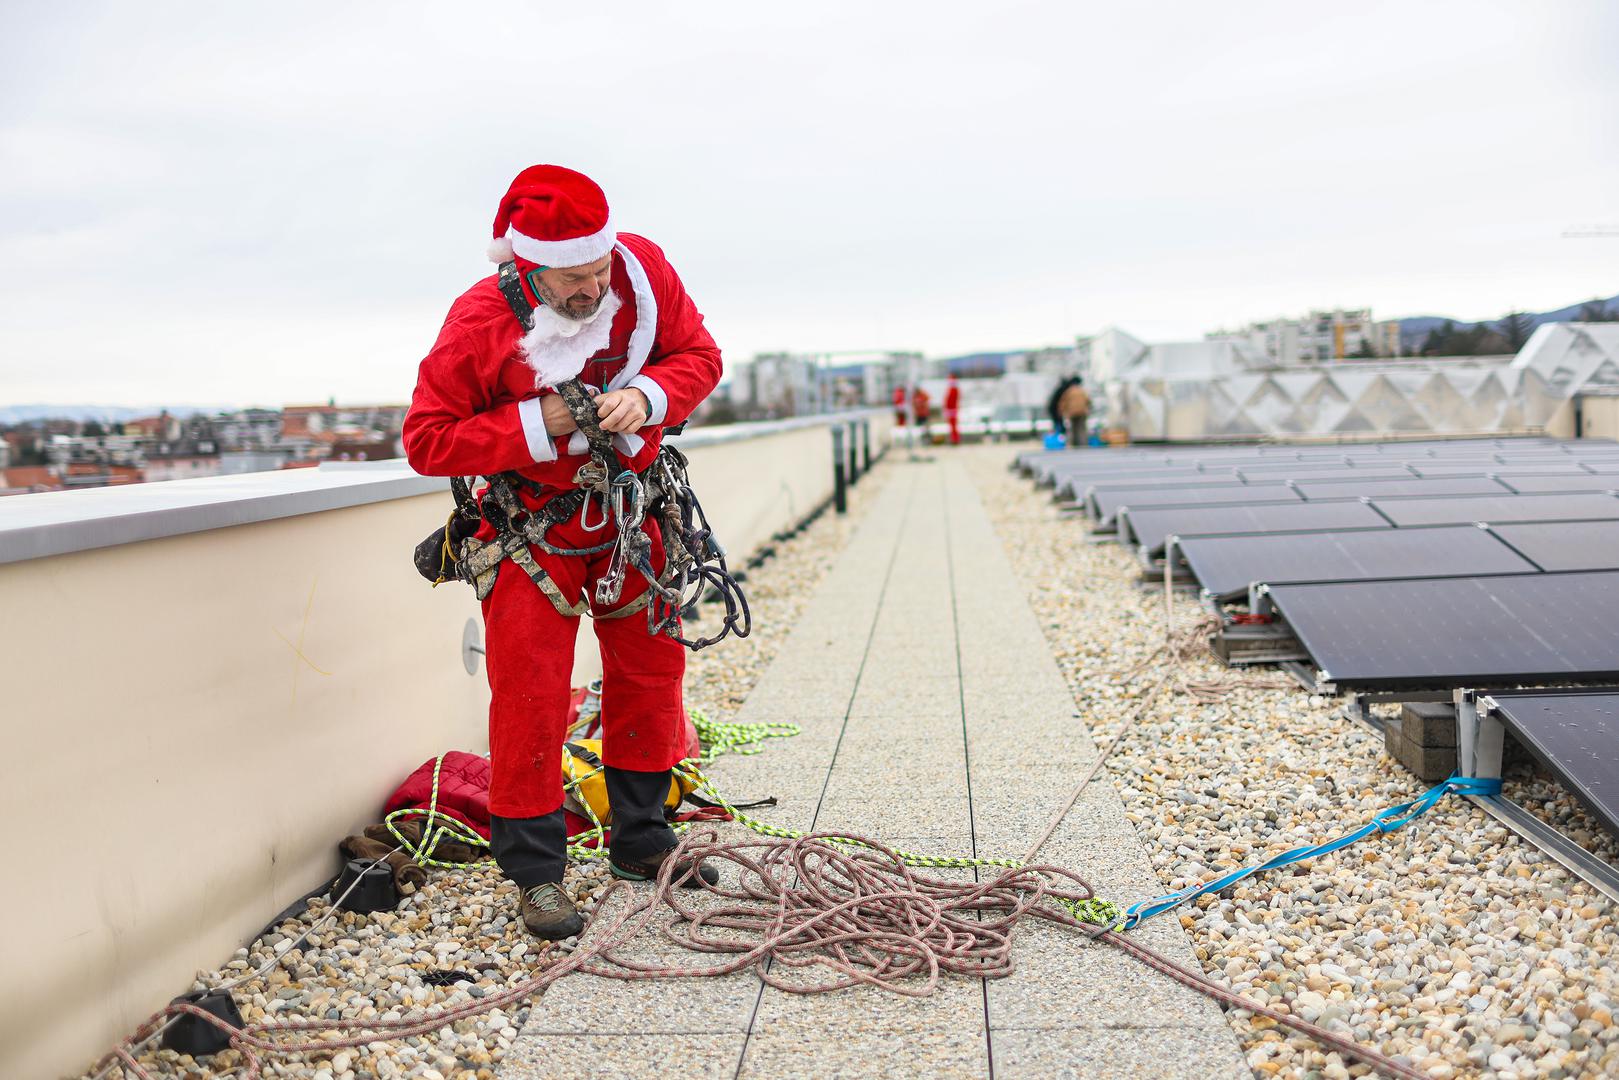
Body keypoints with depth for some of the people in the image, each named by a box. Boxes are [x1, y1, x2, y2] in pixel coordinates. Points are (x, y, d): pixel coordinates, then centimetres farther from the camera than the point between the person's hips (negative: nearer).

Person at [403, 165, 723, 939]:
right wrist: (532, 428, -27)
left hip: (629, 509, 5)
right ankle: (535, 869, 9)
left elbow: (698, 354, -1)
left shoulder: (643, 269, -12)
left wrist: (649, 395, -22)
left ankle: (641, 840, 28)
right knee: (531, 691, -6)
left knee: (651, 669, 11)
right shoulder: (480, 323, -21)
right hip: (532, 520, -4)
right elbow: (426, 440, -18)